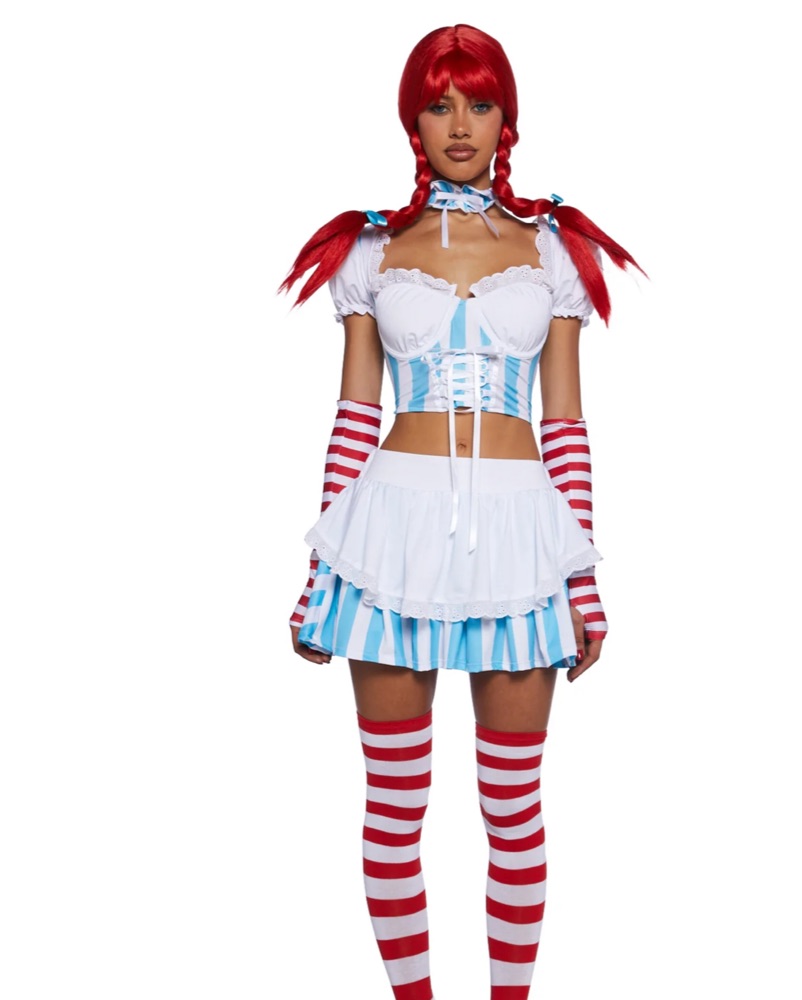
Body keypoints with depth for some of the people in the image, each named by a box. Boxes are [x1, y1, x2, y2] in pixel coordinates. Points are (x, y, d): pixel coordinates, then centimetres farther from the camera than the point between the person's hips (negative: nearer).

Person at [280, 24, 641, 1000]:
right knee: (392, 807, 8)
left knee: (514, 806, 8)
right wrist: (320, 570, 4)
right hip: (396, 524, 0)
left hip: (517, 531, 0)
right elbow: (354, 416, 7)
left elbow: (566, 424, 6)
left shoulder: (551, 245, 8)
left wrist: (586, 575, 3)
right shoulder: (372, 247, 8)